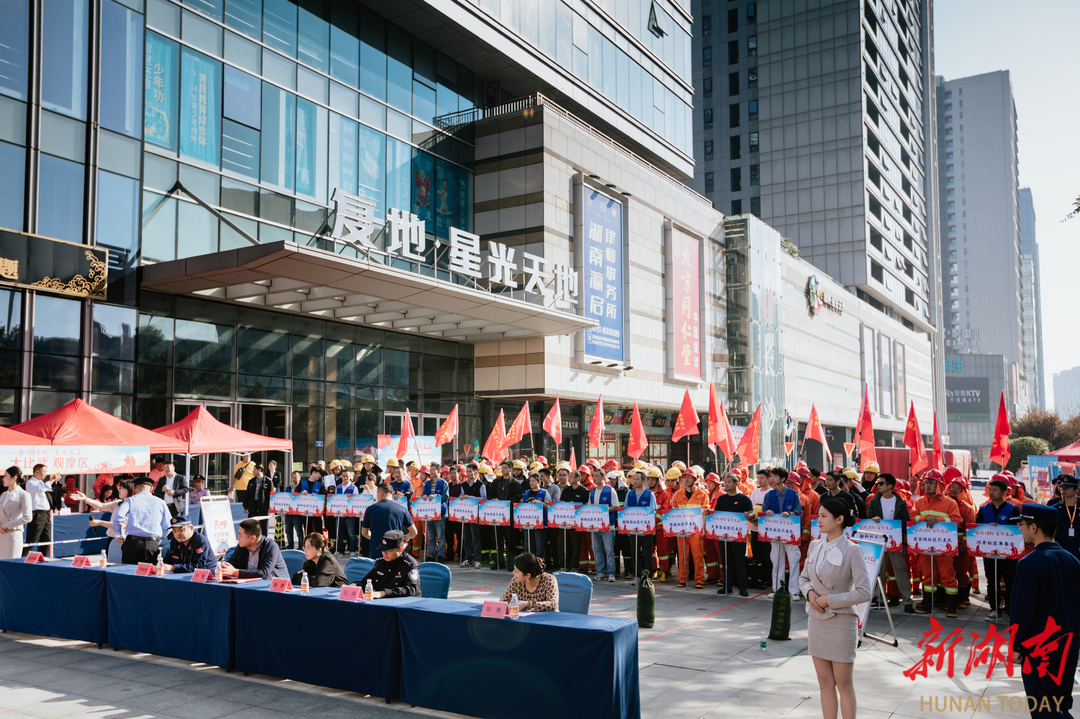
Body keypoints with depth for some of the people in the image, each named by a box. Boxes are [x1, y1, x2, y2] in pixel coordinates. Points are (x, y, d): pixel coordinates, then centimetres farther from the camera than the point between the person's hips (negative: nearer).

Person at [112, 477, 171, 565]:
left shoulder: (130, 500, 8)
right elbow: (167, 527, 8)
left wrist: (119, 535, 5)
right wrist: (159, 540, 23)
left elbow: (118, 516, -8)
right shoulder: (160, 503, 11)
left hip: (132, 542, 0)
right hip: (152, 544, 1)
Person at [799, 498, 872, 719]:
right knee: (825, 683, 13)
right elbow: (803, 578, 14)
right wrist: (809, 592, -7)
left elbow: (864, 592, -17)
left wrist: (829, 600, -18)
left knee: (844, 685, 6)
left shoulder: (851, 550, -15)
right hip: (816, 621, 6)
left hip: (841, 624, -6)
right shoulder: (814, 546, 3)